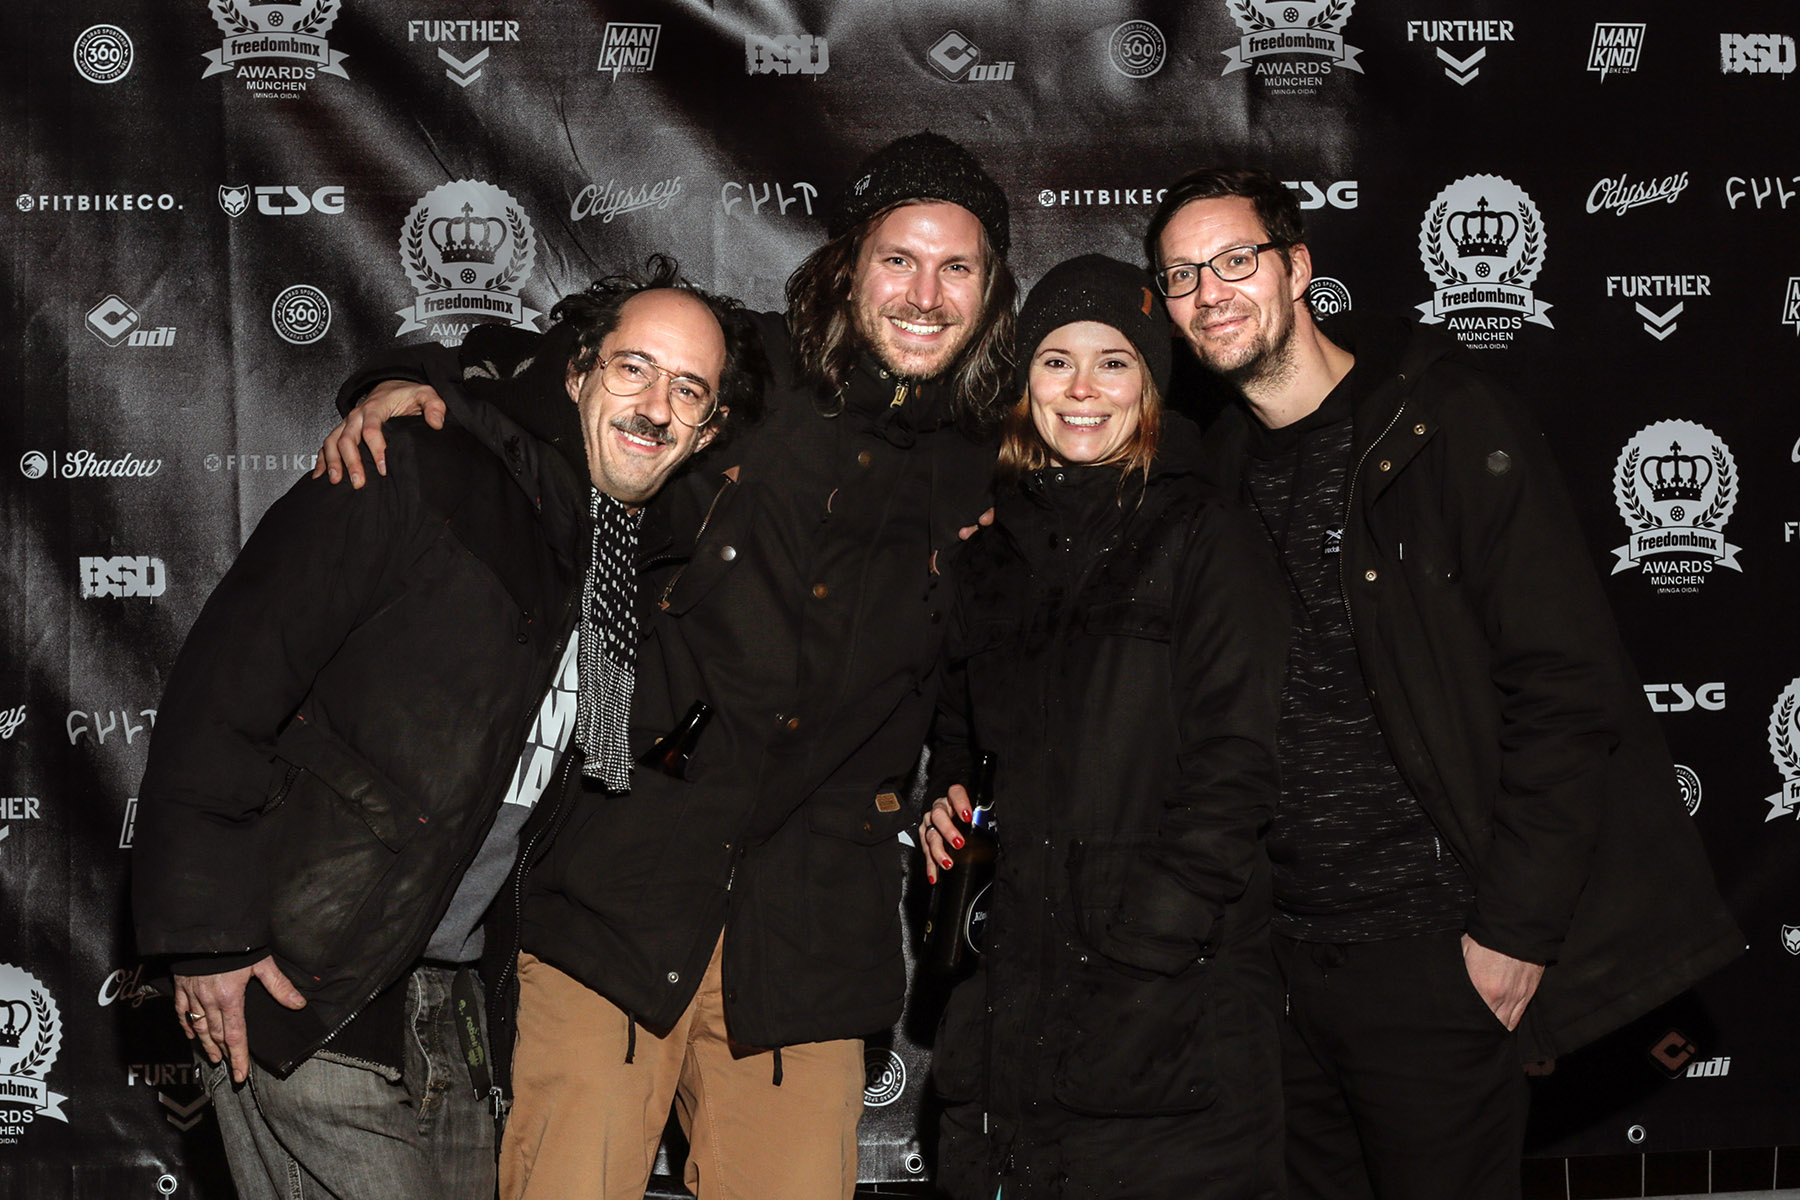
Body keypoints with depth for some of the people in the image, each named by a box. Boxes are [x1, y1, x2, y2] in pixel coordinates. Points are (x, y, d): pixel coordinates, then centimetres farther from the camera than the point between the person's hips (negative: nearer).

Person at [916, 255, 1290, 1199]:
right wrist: (947, 795, 10)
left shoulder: (1206, 538, -1)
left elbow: (1234, 764, -8)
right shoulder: (993, 554, 15)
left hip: (1171, 992, -5)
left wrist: (1154, 940, -16)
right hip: (1015, 972, 5)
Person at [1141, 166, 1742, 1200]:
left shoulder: (1454, 423, -8)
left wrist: (1513, 930, -14)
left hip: (1431, 954, -5)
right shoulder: (1221, 469, 10)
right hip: (1279, 954, 5)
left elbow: (1566, 688, -12)